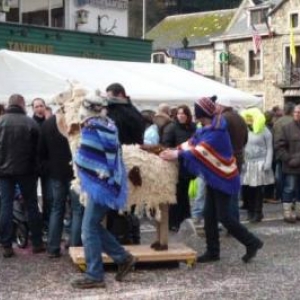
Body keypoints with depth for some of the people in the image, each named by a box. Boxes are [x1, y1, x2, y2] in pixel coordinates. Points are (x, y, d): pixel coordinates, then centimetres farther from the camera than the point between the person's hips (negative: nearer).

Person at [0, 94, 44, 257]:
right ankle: (37, 243, 15)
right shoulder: (31, 123, -6)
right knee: (31, 206, 10)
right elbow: (37, 149, -2)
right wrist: (35, 169, 10)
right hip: (26, 170, 0)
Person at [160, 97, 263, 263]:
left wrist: (177, 155, -34)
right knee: (209, 215, 8)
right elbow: (192, 143, 4)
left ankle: (252, 242, 9)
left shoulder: (218, 131, -22)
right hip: (213, 177, 9)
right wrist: (175, 150, -12)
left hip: (223, 177, -9)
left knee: (223, 215, -6)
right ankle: (212, 251, 15)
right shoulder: (205, 129, 7)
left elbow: (201, 150, -30)